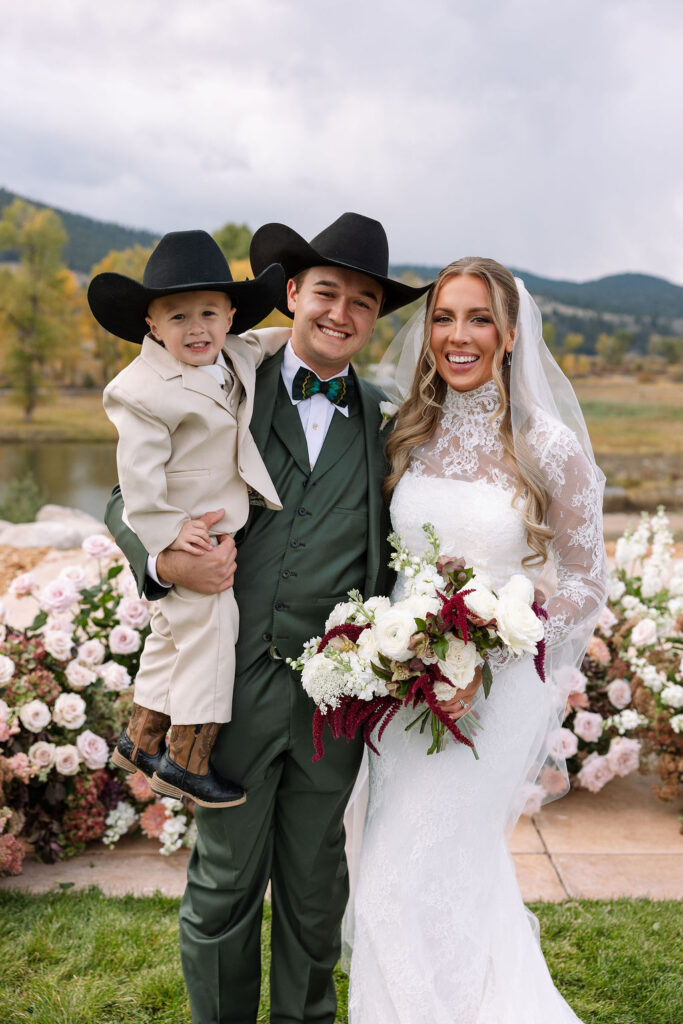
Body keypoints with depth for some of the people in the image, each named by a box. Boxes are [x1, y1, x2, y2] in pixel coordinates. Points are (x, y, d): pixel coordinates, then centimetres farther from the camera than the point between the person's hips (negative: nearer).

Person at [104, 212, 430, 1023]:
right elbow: (129, 500, 2)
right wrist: (164, 558, -18)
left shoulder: (384, 419, 7)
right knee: (225, 881, 12)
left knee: (314, 883, 18)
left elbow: (390, 548, 9)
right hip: (235, 682, -2)